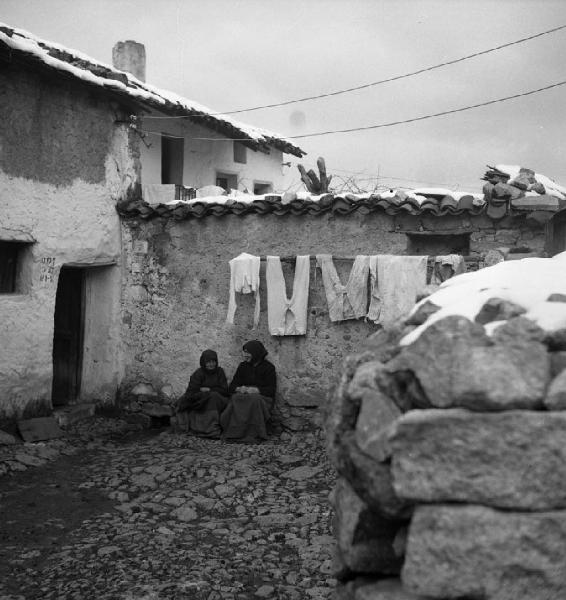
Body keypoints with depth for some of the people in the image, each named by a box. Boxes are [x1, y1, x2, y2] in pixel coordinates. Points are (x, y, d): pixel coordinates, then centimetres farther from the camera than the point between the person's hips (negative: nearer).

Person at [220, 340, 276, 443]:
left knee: (254, 401, -38)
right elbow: (232, 386, 10)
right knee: (235, 400, -32)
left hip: (262, 396, -3)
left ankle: (252, 434, -35)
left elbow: (271, 389, -6)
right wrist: (239, 389, -14)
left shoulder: (268, 367, 2)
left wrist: (256, 390, -22)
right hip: (242, 395, 3)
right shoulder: (243, 366, 15)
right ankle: (234, 433, -34)